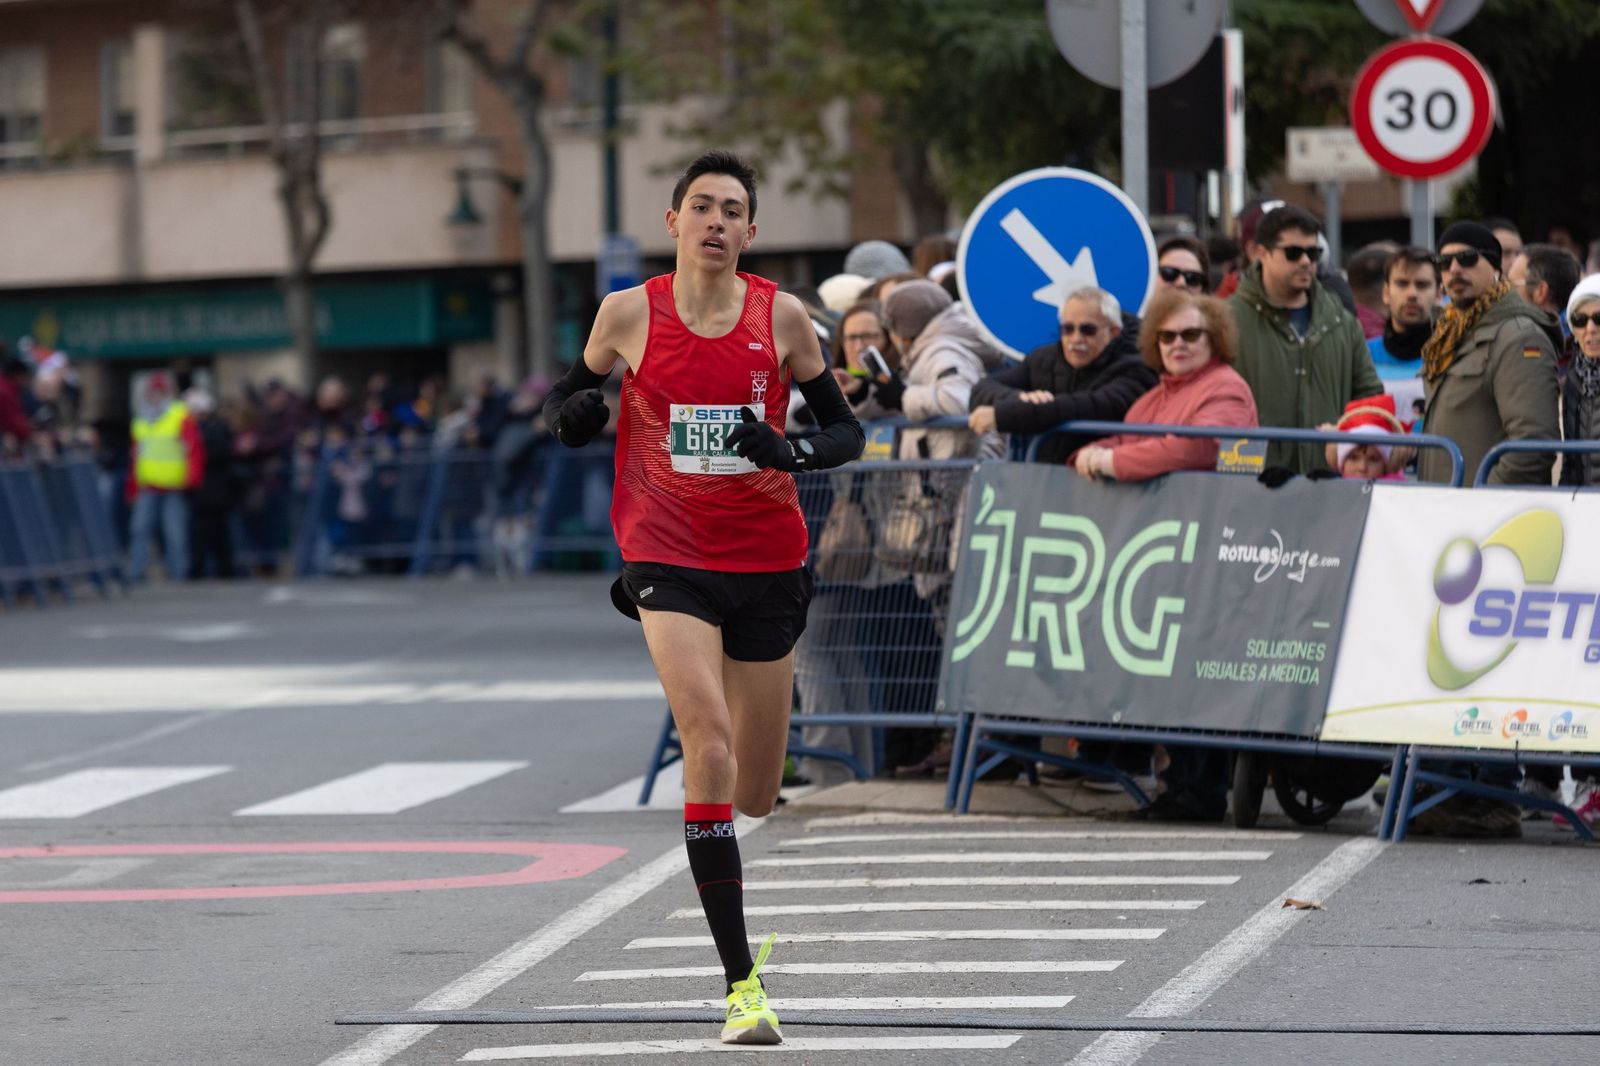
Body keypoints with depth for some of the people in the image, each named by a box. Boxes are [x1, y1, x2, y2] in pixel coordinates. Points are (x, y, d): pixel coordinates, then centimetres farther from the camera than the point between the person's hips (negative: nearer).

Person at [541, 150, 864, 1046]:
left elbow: (846, 429, 5)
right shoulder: (629, 314, -1)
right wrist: (572, 410, -11)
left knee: (756, 795, 9)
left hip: (767, 562, 2)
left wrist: (793, 452, -17)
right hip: (670, 559, -2)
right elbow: (575, 393, 14)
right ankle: (742, 981, -20)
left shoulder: (781, 316, -1)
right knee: (709, 744, -23)